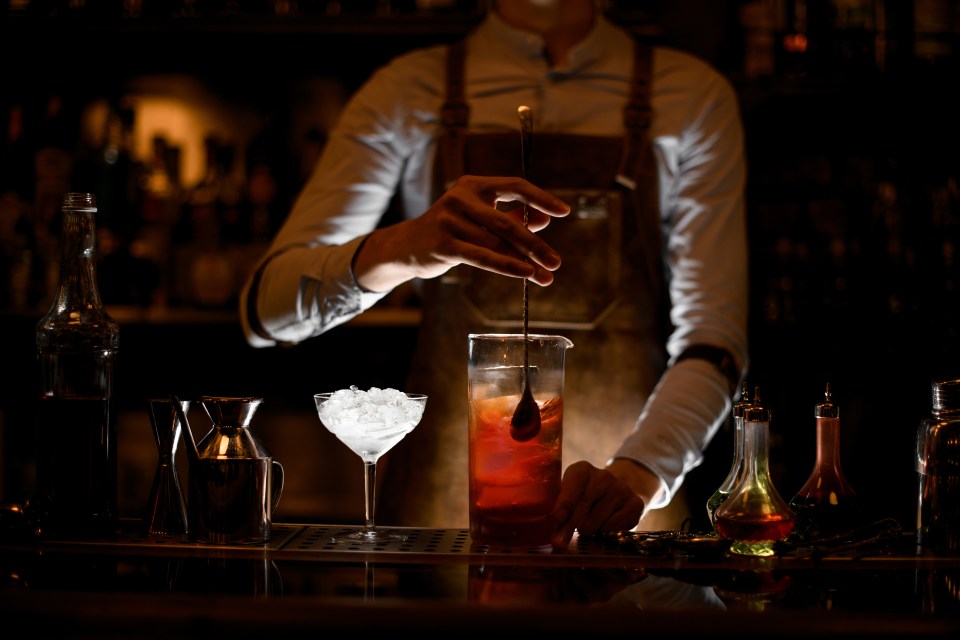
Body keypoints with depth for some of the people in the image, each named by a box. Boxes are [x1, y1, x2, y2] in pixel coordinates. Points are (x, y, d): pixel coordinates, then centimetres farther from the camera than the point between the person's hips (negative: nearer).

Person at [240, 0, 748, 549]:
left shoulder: (693, 95, 6)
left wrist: (638, 473, -21)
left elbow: (712, 337, -2)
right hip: (442, 494, 0)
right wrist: (397, 250, -23)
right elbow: (267, 306, -3)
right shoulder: (408, 91, 6)